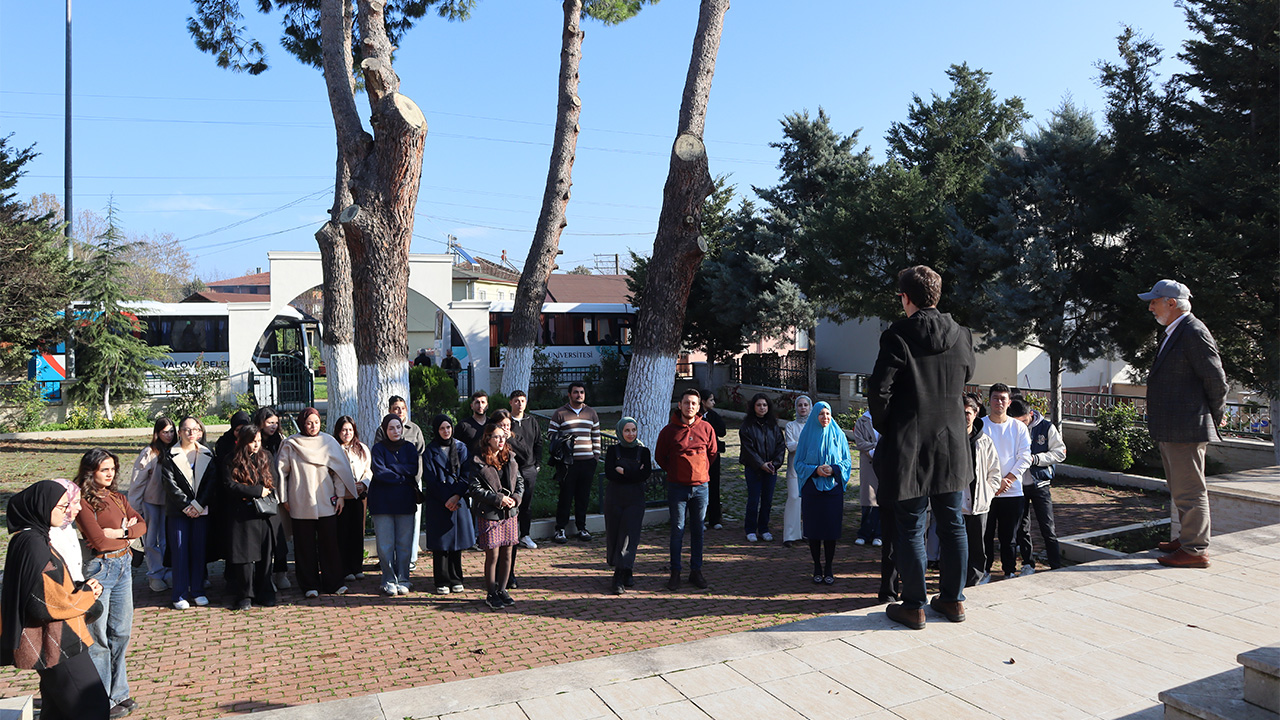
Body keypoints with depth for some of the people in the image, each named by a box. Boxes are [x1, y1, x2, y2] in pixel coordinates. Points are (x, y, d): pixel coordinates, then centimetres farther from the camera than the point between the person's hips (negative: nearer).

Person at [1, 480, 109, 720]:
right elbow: (44, 603, -25)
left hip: (56, 643, 10)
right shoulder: (33, 544, -21)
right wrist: (85, 594, -12)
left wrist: (84, 589, 0)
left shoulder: (37, 538, 10)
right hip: (56, 646, -10)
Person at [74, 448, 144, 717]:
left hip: (124, 566, 7)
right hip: (99, 569, -7)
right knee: (98, 637, 5)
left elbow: (142, 525, 3)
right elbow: (99, 541, -19)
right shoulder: (84, 502, -12)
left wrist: (119, 532, -13)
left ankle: (118, 692, 27)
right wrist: (127, 529, -5)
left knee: (121, 632, 13)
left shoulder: (117, 497, 10)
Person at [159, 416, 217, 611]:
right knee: (180, 552, 0)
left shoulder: (207, 455, 7)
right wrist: (186, 505, -15)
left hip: (201, 510, 2)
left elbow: (212, 481, 0)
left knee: (199, 551, 6)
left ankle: (197, 591, 17)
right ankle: (180, 595, 8)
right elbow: (169, 483, -7)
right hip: (178, 511, -2)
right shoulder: (170, 456, 1)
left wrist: (198, 505, -12)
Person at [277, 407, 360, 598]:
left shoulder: (328, 442, 6)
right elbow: (281, 471, 5)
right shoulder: (290, 444, 1)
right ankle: (309, 585, 11)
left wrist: (340, 496, 3)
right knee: (305, 545, 3)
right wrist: (283, 498, 4)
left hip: (326, 503, 1)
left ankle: (333, 582, 12)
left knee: (329, 543, 2)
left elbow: (339, 469, 7)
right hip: (301, 504, -1)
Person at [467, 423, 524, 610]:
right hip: (490, 515, -5)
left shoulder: (510, 459, 9)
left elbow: (520, 481, 14)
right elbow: (475, 489, -12)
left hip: (510, 513, 5)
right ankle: (491, 594, 13)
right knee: (492, 555, -1)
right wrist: (498, 499, -16)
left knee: (507, 553, 10)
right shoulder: (478, 462, -8)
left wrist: (515, 498, -4)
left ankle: (502, 589, 24)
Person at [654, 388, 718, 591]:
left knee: (698, 530, 8)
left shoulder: (706, 428, 1)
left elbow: (712, 453, 16)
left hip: (700, 486, 2)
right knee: (677, 530, 1)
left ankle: (696, 571, 18)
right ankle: (675, 572, 10)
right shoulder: (669, 430, -3)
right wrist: (674, 472, 9)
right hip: (677, 487, -2)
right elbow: (659, 457, 9)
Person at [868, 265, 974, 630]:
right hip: (952, 448, 5)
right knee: (952, 525, 15)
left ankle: (914, 606, 12)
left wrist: (884, 427, -1)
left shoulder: (898, 336, -14)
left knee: (910, 529, 5)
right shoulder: (962, 336, 2)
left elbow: (879, 389, -17)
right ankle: (953, 599, 26)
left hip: (909, 447, -5)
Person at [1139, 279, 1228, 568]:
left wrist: (1215, 416, -2)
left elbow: (1216, 379, -14)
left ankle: (1196, 550, 4)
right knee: (1180, 490, 20)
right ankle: (1188, 538, 32)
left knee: (1189, 490, -4)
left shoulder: (1194, 332, -16)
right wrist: (1214, 415, 22)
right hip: (1170, 430, 11)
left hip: (1186, 429, -10)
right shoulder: (1173, 333, 15)